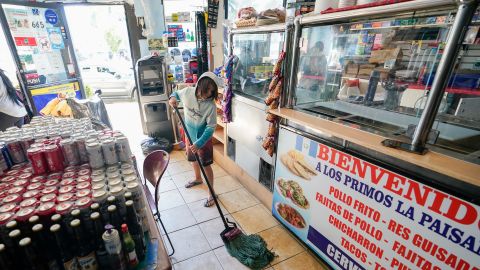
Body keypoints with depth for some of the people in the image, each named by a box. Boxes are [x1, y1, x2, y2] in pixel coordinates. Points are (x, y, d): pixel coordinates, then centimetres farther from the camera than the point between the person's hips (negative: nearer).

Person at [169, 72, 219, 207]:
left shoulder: (211, 105, -27)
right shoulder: (188, 91, -15)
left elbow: (211, 127, -25)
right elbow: (177, 93, 10)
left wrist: (199, 143, -32)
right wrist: (173, 97, -13)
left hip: (203, 138, -5)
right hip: (189, 135, 6)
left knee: (206, 165, 2)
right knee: (193, 159, 25)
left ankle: (211, 194, 17)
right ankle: (198, 179, 53)